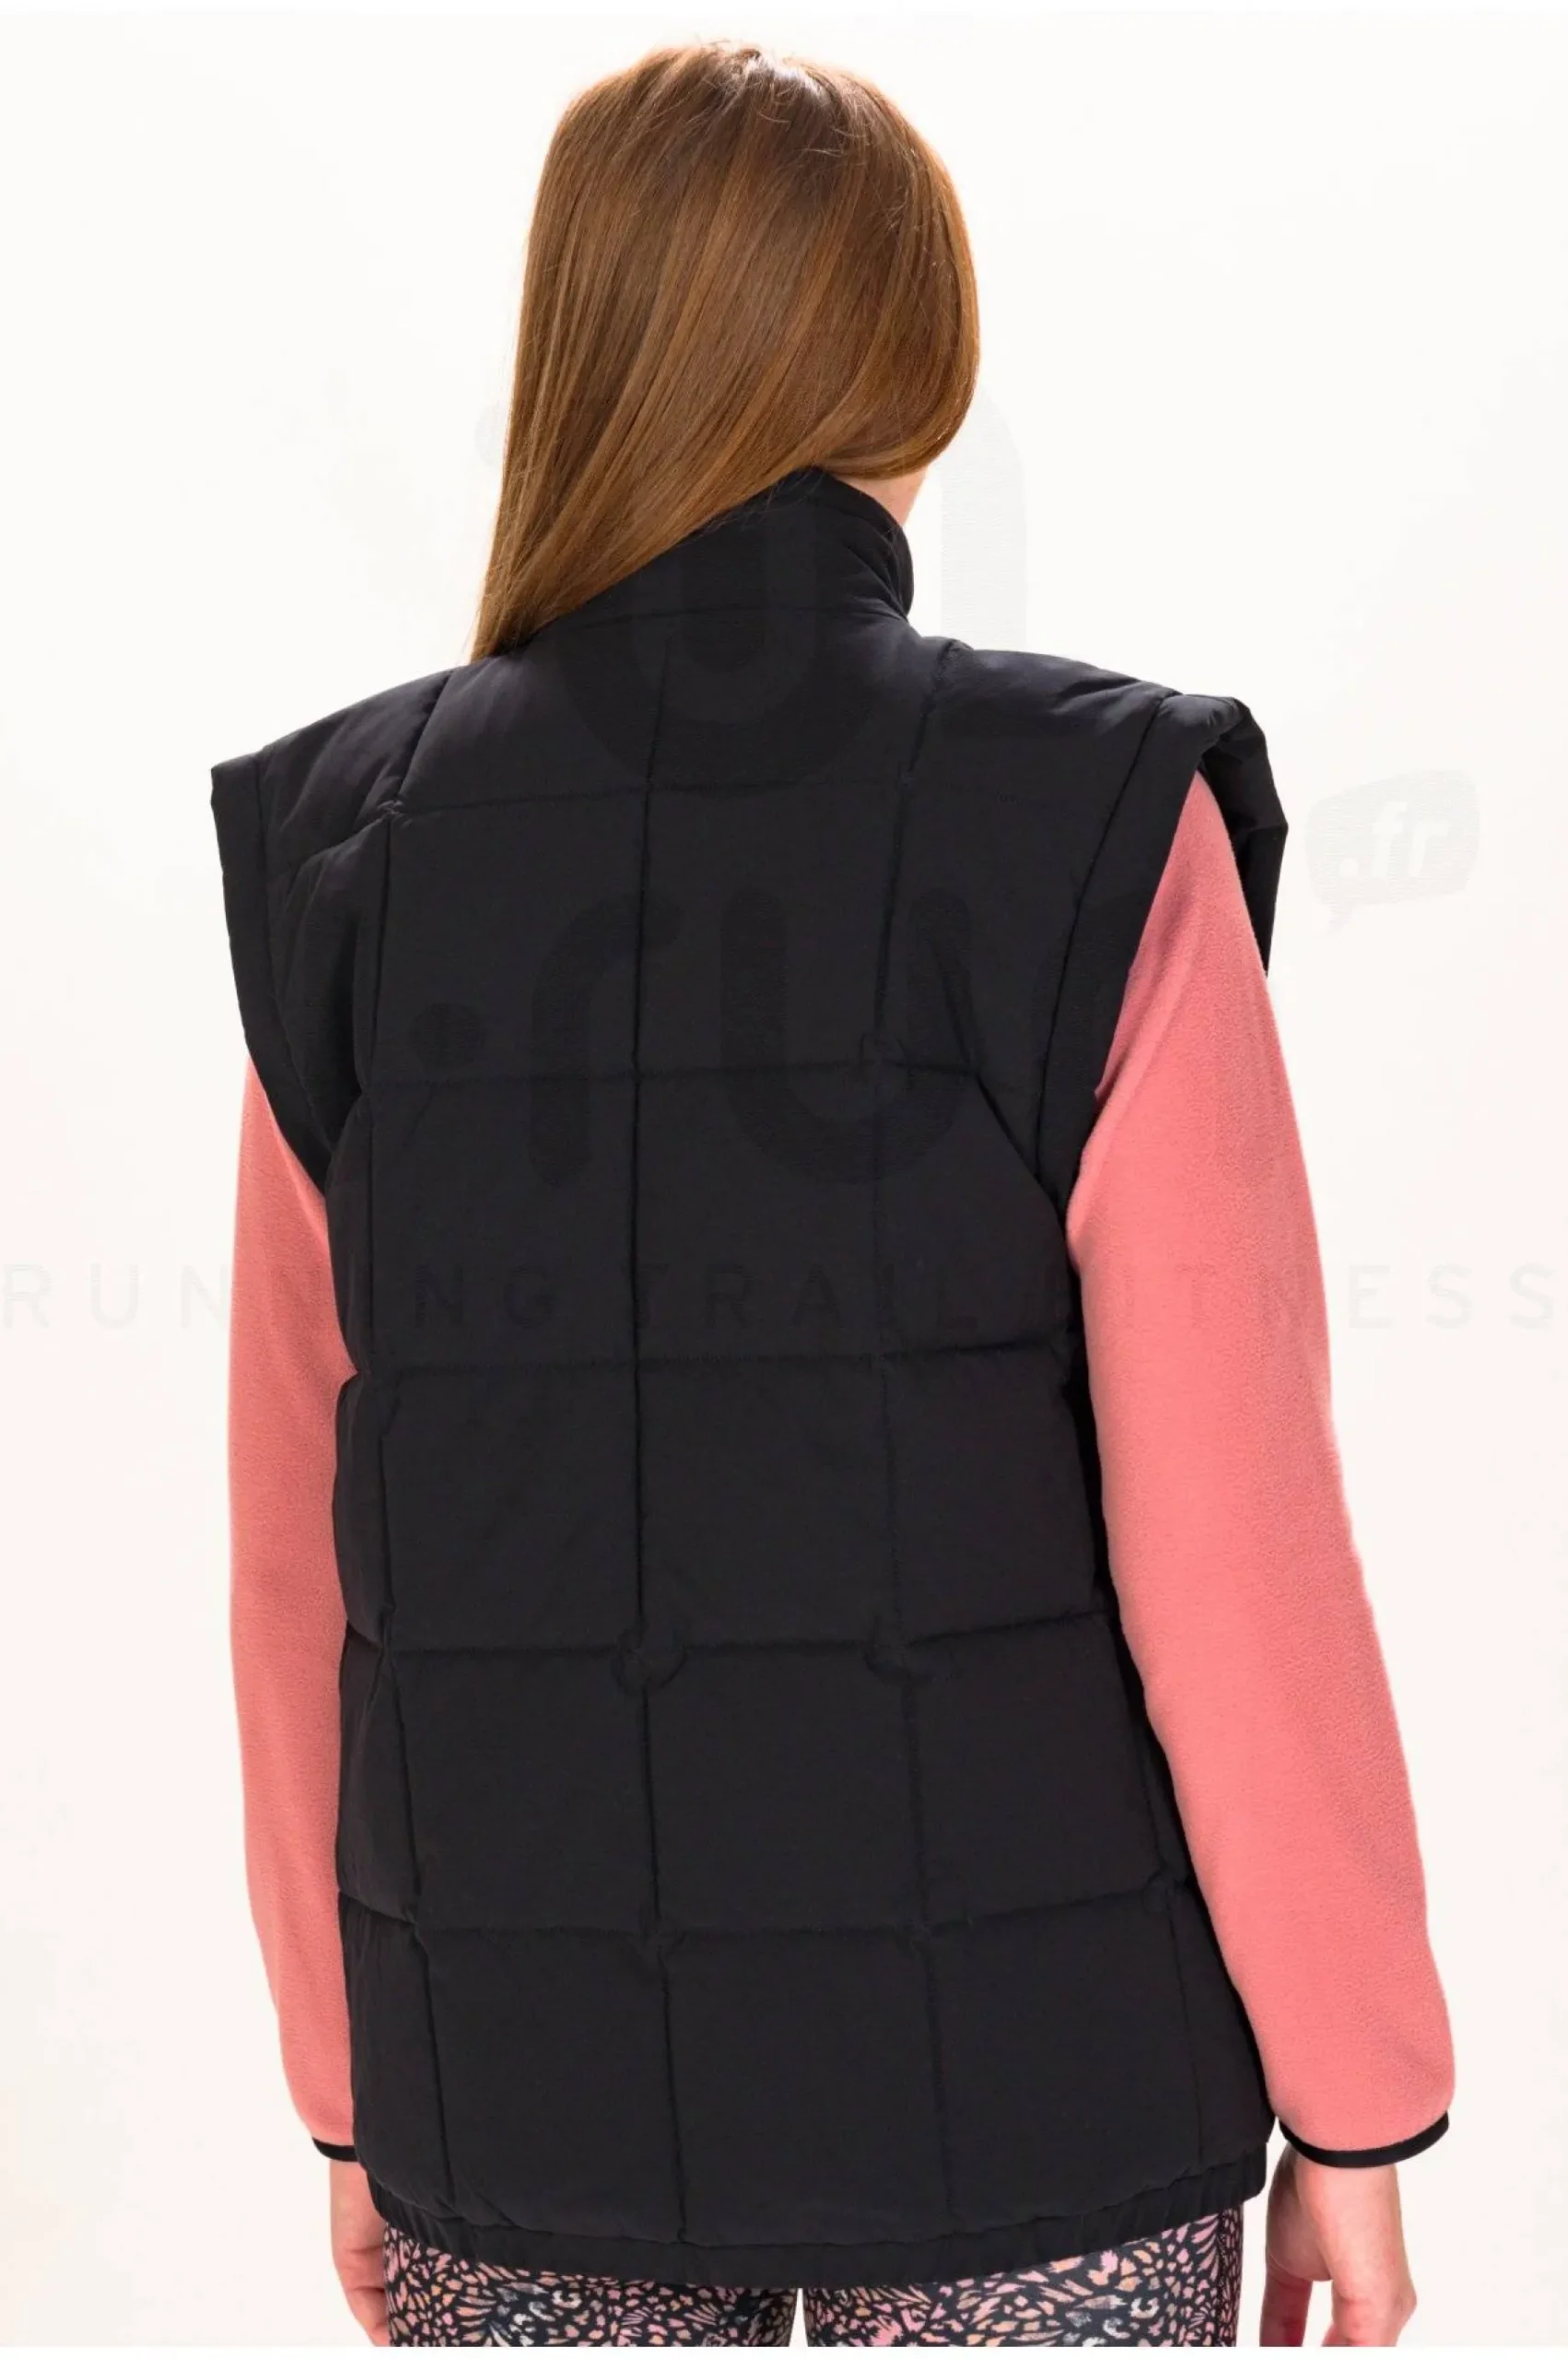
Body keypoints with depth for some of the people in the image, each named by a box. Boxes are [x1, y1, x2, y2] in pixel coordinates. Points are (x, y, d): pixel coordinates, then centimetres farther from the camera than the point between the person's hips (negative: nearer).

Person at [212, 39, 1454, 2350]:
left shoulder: (345, 861, -5)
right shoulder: (1095, 837, -13)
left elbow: (296, 1568, 0)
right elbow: (1229, 1548, -13)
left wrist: (353, 2090, 12)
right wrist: (1355, 2100, 0)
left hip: (522, 2086, 3)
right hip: (1019, 2072, -2)